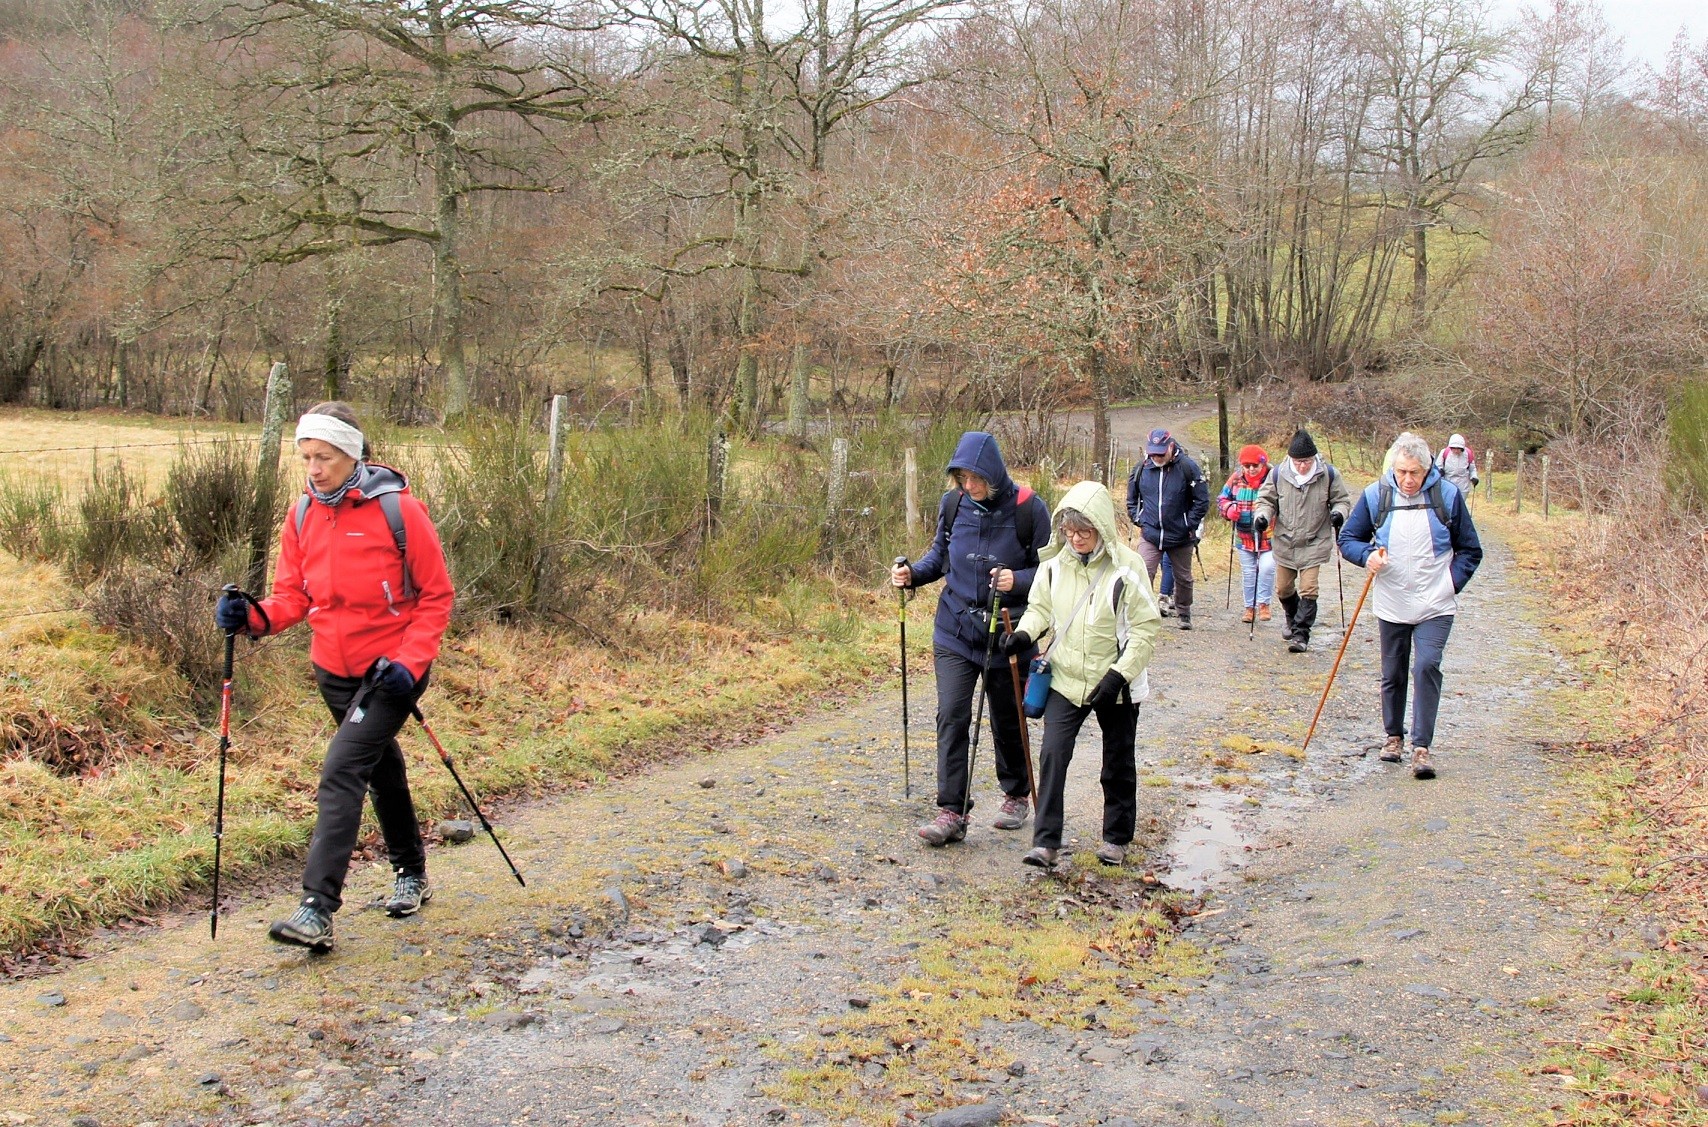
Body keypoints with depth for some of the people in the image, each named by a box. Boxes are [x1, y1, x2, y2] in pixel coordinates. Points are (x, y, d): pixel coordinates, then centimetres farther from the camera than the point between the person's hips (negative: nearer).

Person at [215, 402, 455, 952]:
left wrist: (409, 661, -19)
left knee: (341, 773, -18)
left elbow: (436, 595, -10)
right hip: (334, 669, 6)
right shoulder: (303, 515, 2)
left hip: (391, 669, -6)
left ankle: (317, 909, -20)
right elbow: (293, 594, 4)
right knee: (381, 768, 21)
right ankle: (410, 874, 40)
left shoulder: (397, 509, -15)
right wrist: (256, 617, -17)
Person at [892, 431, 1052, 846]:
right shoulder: (953, 504, -2)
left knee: (1006, 721, 13)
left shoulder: (1028, 509, -12)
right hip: (954, 630, 2)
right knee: (951, 716, -9)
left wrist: (1018, 581, -26)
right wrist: (913, 572, -5)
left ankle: (1016, 795, 35)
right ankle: (952, 812, -5)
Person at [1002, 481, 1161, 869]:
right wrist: (1024, 633, -12)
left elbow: (1146, 628, -13)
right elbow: (1041, 608, 10)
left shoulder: (1126, 569, -16)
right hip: (1065, 680, 2)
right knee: (1052, 755, -11)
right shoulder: (1054, 565, -5)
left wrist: (1119, 675, -20)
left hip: (1115, 686, -2)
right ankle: (1046, 842, -5)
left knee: (1118, 764, 13)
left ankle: (1117, 837, 31)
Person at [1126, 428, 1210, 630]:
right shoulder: (1141, 469, -2)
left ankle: (1184, 613, 36)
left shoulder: (1188, 467, -11)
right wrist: (1138, 519, 4)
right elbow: (1131, 498, 14)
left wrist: (1189, 525, -9)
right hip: (1149, 536, 1)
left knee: (1183, 578, 16)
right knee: (1144, 575, -14)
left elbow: (1202, 500, -5)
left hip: (1180, 537, -1)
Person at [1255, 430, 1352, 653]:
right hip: (1285, 543, 3)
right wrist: (1262, 516, -14)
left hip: (1314, 544, -2)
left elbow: (1342, 499, 4)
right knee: (1283, 589, 14)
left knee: (1308, 590, -10)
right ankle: (1293, 620, 42)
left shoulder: (1329, 475, -8)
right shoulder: (1278, 475, -7)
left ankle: (1301, 635, -5)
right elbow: (1267, 500, 6)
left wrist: (1339, 512, -17)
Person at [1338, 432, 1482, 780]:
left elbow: (1470, 549, 6)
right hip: (1391, 605, 2)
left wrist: (1452, 582, -6)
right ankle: (1394, 736, 31)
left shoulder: (1448, 495, -4)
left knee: (1427, 666, -16)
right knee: (1393, 674, 11)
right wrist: (1367, 556, -15)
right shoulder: (1375, 495, -3)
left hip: (1435, 607, -2)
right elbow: (1348, 538, 6)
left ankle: (1422, 747, -11)